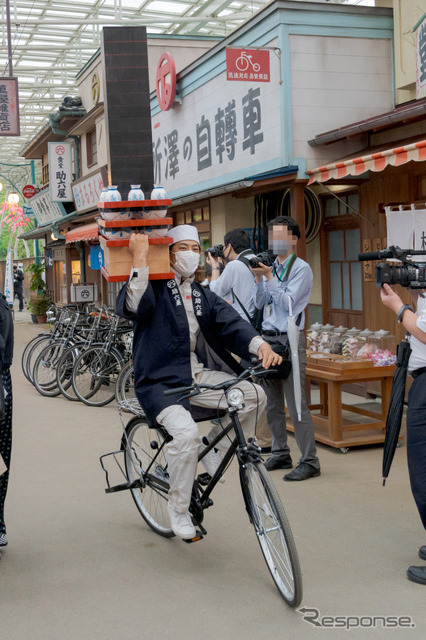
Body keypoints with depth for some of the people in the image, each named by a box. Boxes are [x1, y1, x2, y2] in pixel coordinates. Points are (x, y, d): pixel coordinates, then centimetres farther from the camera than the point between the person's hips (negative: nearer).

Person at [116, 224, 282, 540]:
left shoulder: (203, 295, 17)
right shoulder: (155, 288, -2)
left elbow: (230, 321, 0)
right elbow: (132, 305, -25)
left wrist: (260, 344, -19)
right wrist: (140, 258, -31)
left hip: (199, 374, 6)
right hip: (161, 380, -6)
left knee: (254, 395, -15)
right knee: (186, 433, -30)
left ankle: (214, 445, 10)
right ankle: (178, 508, -5)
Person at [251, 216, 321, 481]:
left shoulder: (301, 268, -5)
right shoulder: (271, 267, 15)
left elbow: (289, 302, -15)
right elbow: (259, 303, 13)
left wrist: (269, 279, -14)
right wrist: (258, 279, -1)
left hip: (289, 340, -7)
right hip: (268, 338, 7)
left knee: (296, 403, -9)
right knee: (272, 403, 12)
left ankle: (309, 461, -3)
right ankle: (281, 454, 23)